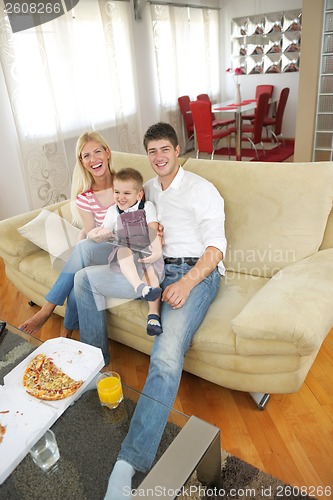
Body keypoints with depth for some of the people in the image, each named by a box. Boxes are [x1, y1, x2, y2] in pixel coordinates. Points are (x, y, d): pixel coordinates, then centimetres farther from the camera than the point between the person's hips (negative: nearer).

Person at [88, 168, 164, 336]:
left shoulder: (147, 207, 7)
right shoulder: (113, 211, 14)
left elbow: (154, 232, -4)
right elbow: (105, 231, 15)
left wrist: (157, 251, -21)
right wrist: (100, 233, -11)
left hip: (146, 250, -1)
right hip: (124, 255, 1)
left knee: (152, 268, -33)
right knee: (123, 250, -35)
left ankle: (153, 314, -35)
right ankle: (140, 286, -57)